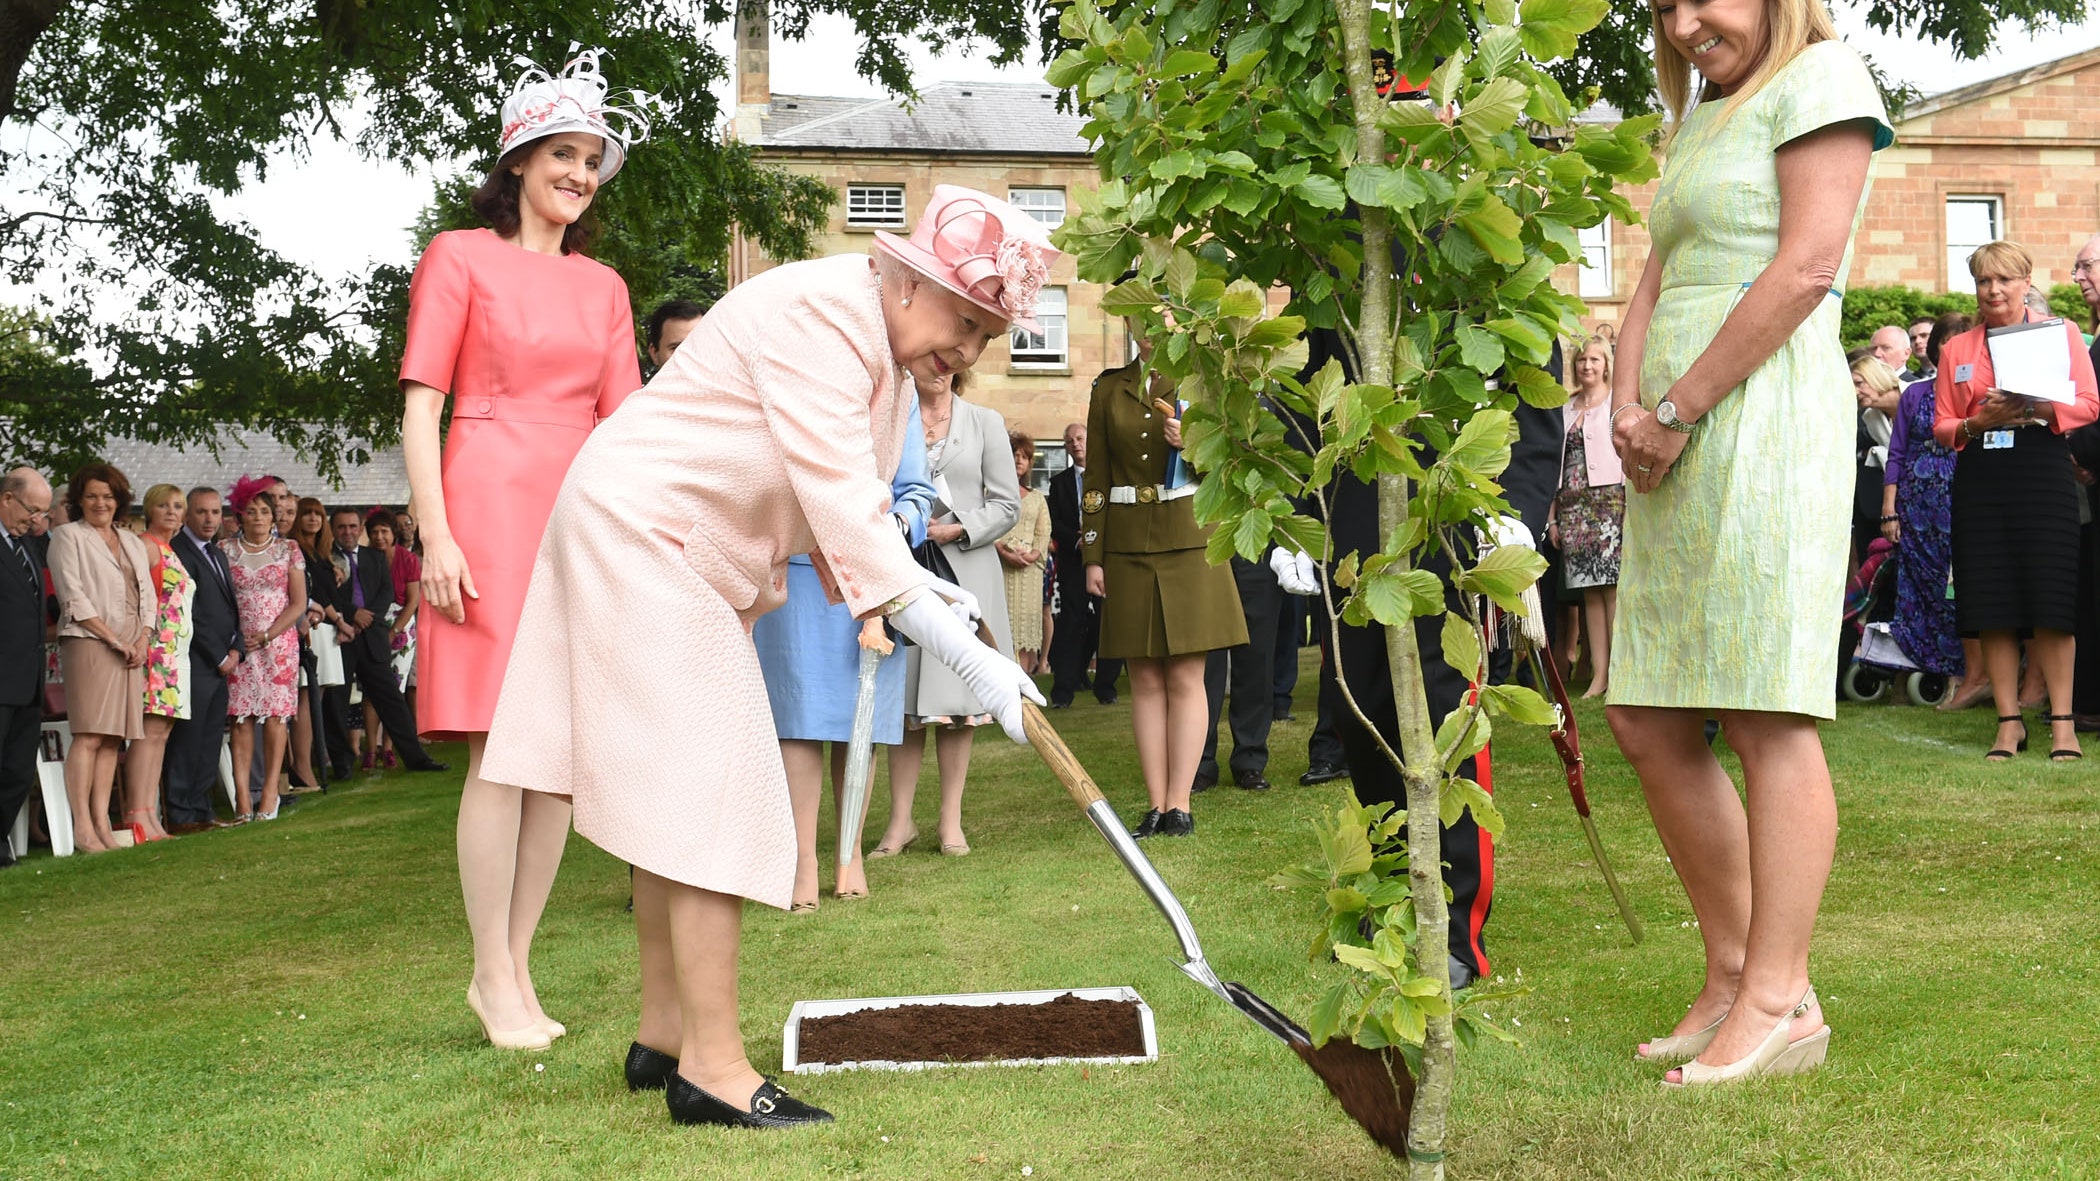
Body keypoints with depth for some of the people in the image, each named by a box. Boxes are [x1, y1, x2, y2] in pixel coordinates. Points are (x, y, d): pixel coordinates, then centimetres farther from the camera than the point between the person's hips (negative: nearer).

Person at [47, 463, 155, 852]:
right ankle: (82, 828, -13)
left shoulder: (133, 542, 21)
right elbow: (73, 597, -6)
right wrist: (114, 639, -10)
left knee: (113, 738, 2)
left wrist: (143, 639, 0)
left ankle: (101, 824, 1)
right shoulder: (68, 535, 3)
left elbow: (148, 596, 17)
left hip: (131, 649, 6)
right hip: (88, 644, -6)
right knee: (88, 736, -12)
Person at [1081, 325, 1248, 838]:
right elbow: (1096, 477, 10)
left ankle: (1179, 804, -1)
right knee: (1146, 681, 1)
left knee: (1185, 677, -3)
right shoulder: (1108, 389, 12)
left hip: (1188, 541, -1)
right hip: (1128, 548, 1)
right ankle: (1156, 805, 3)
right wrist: (1093, 557, 4)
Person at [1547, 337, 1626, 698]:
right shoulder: (1566, 410, 19)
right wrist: (1552, 516, 12)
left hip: (1611, 501, -5)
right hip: (1574, 506, 5)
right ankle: (1599, 674, 0)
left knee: (1613, 587, -10)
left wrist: (1631, 505, -13)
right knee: (1589, 590, 1)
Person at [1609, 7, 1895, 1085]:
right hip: (1679, 447, 9)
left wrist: (1679, 407, -11)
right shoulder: (1702, 117, 26)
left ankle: (1781, 1003, -4)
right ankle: (1733, 974, 16)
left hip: (1763, 421, -9)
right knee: (1646, 719, 6)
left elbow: (1807, 267, -11)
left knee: (1764, 715, -9)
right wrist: (1628, 405, 1)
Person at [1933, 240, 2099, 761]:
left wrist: (2034, 409, -16)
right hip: (1979, 480, 2)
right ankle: (2009, 721, 7)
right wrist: (1978, 423, -10)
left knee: (2051, 601, -6)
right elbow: (1941, 426, 11)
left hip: (2043, 473, -2)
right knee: (1992, 606, 0)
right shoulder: (1955, 349, 14)